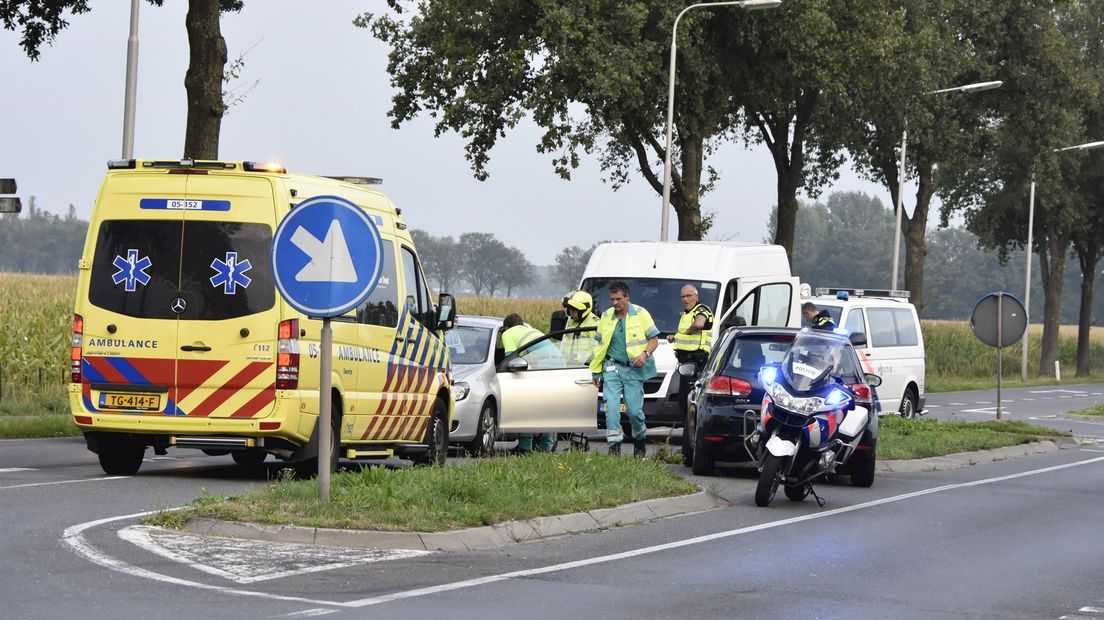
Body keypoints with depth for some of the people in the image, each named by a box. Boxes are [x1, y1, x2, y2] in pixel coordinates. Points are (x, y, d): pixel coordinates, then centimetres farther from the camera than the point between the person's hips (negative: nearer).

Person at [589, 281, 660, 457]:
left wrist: (645, 354, -16)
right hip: (612, 368, 2)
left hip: (634, 370, -2)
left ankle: (640, 441, 24)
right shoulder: (606, 317, 9)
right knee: (611, 406, -11)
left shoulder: (641, 314, -1)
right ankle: (614, 445, -9)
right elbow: (599, 344, 16)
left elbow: (654, 339, 3)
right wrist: (596, 370, 14)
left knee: (634, 410, -2)